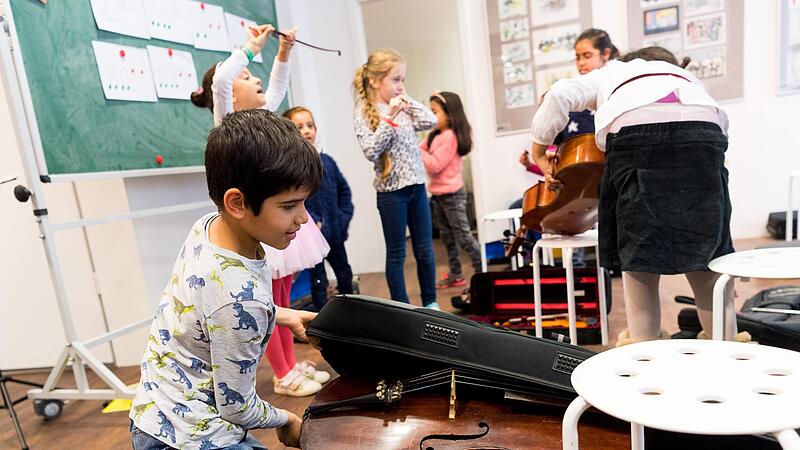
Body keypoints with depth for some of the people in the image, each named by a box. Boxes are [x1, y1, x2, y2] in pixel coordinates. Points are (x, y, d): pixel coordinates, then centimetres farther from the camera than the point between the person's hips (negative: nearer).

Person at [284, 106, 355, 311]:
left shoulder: (326, 160, 5)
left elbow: (344, 188, 12)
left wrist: (345, 216, 2)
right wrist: (313, 222, -22)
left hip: (335, 232, 6)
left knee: (345, 275, 19)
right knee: (319, 282, 7)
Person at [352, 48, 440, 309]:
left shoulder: (402, 108, 9)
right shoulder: (366, 113, -8)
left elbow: (431, 122, 1)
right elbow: (371, 151, -20)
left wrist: (408, 101, 1)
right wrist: (389, 117, -22)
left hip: (416, 186, 6)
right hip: (391, 191, -6)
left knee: (425, 249, 13)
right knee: (396, 253, 6)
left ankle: (430, 303, 27)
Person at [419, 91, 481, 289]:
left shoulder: (449, 136, -17)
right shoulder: (436, 135, 10)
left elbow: (434, 165, -21)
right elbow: (423, 152, 6)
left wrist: (416, 150, -17)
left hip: (451, 194, -9)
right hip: (438, 193, 9)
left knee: (463, 236, -3)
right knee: (447, 236, 15)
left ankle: (482, 271, 7)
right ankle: (456, 274, 25)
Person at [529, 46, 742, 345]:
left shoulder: (610, 73, 33)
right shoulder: (686, 76, 41)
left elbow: (560, 96, 14)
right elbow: (721, 122, 25)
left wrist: (538, 153, 17)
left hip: (636, 133, -3)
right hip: (703, 134, 3)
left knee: (638, 248, 7)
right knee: (704, 245, 13)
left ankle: (643, 341, 13)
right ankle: (724, 339, 19)